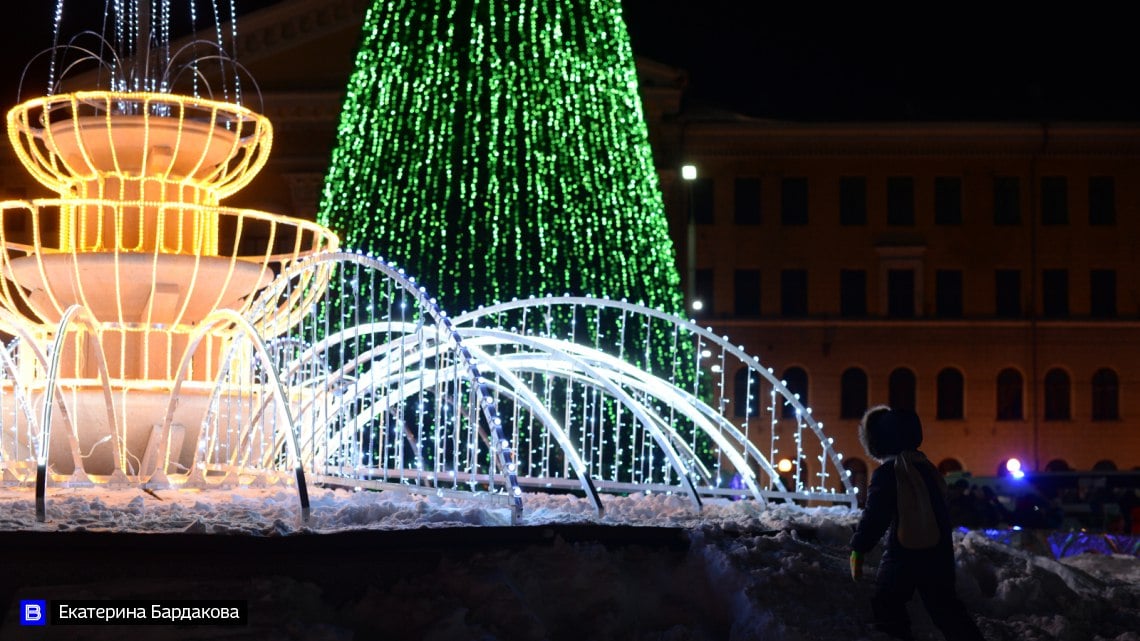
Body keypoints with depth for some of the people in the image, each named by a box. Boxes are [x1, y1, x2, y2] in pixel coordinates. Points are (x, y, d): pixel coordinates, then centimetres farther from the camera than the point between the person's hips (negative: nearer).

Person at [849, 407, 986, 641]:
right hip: (938, 550, 7)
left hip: (904, 553, -7)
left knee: (887, 606, 7)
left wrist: (858, 550, -12)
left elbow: (874, 516, -18)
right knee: (944, 606, 12)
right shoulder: (926, 467, 10)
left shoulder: (887, 472, -14)